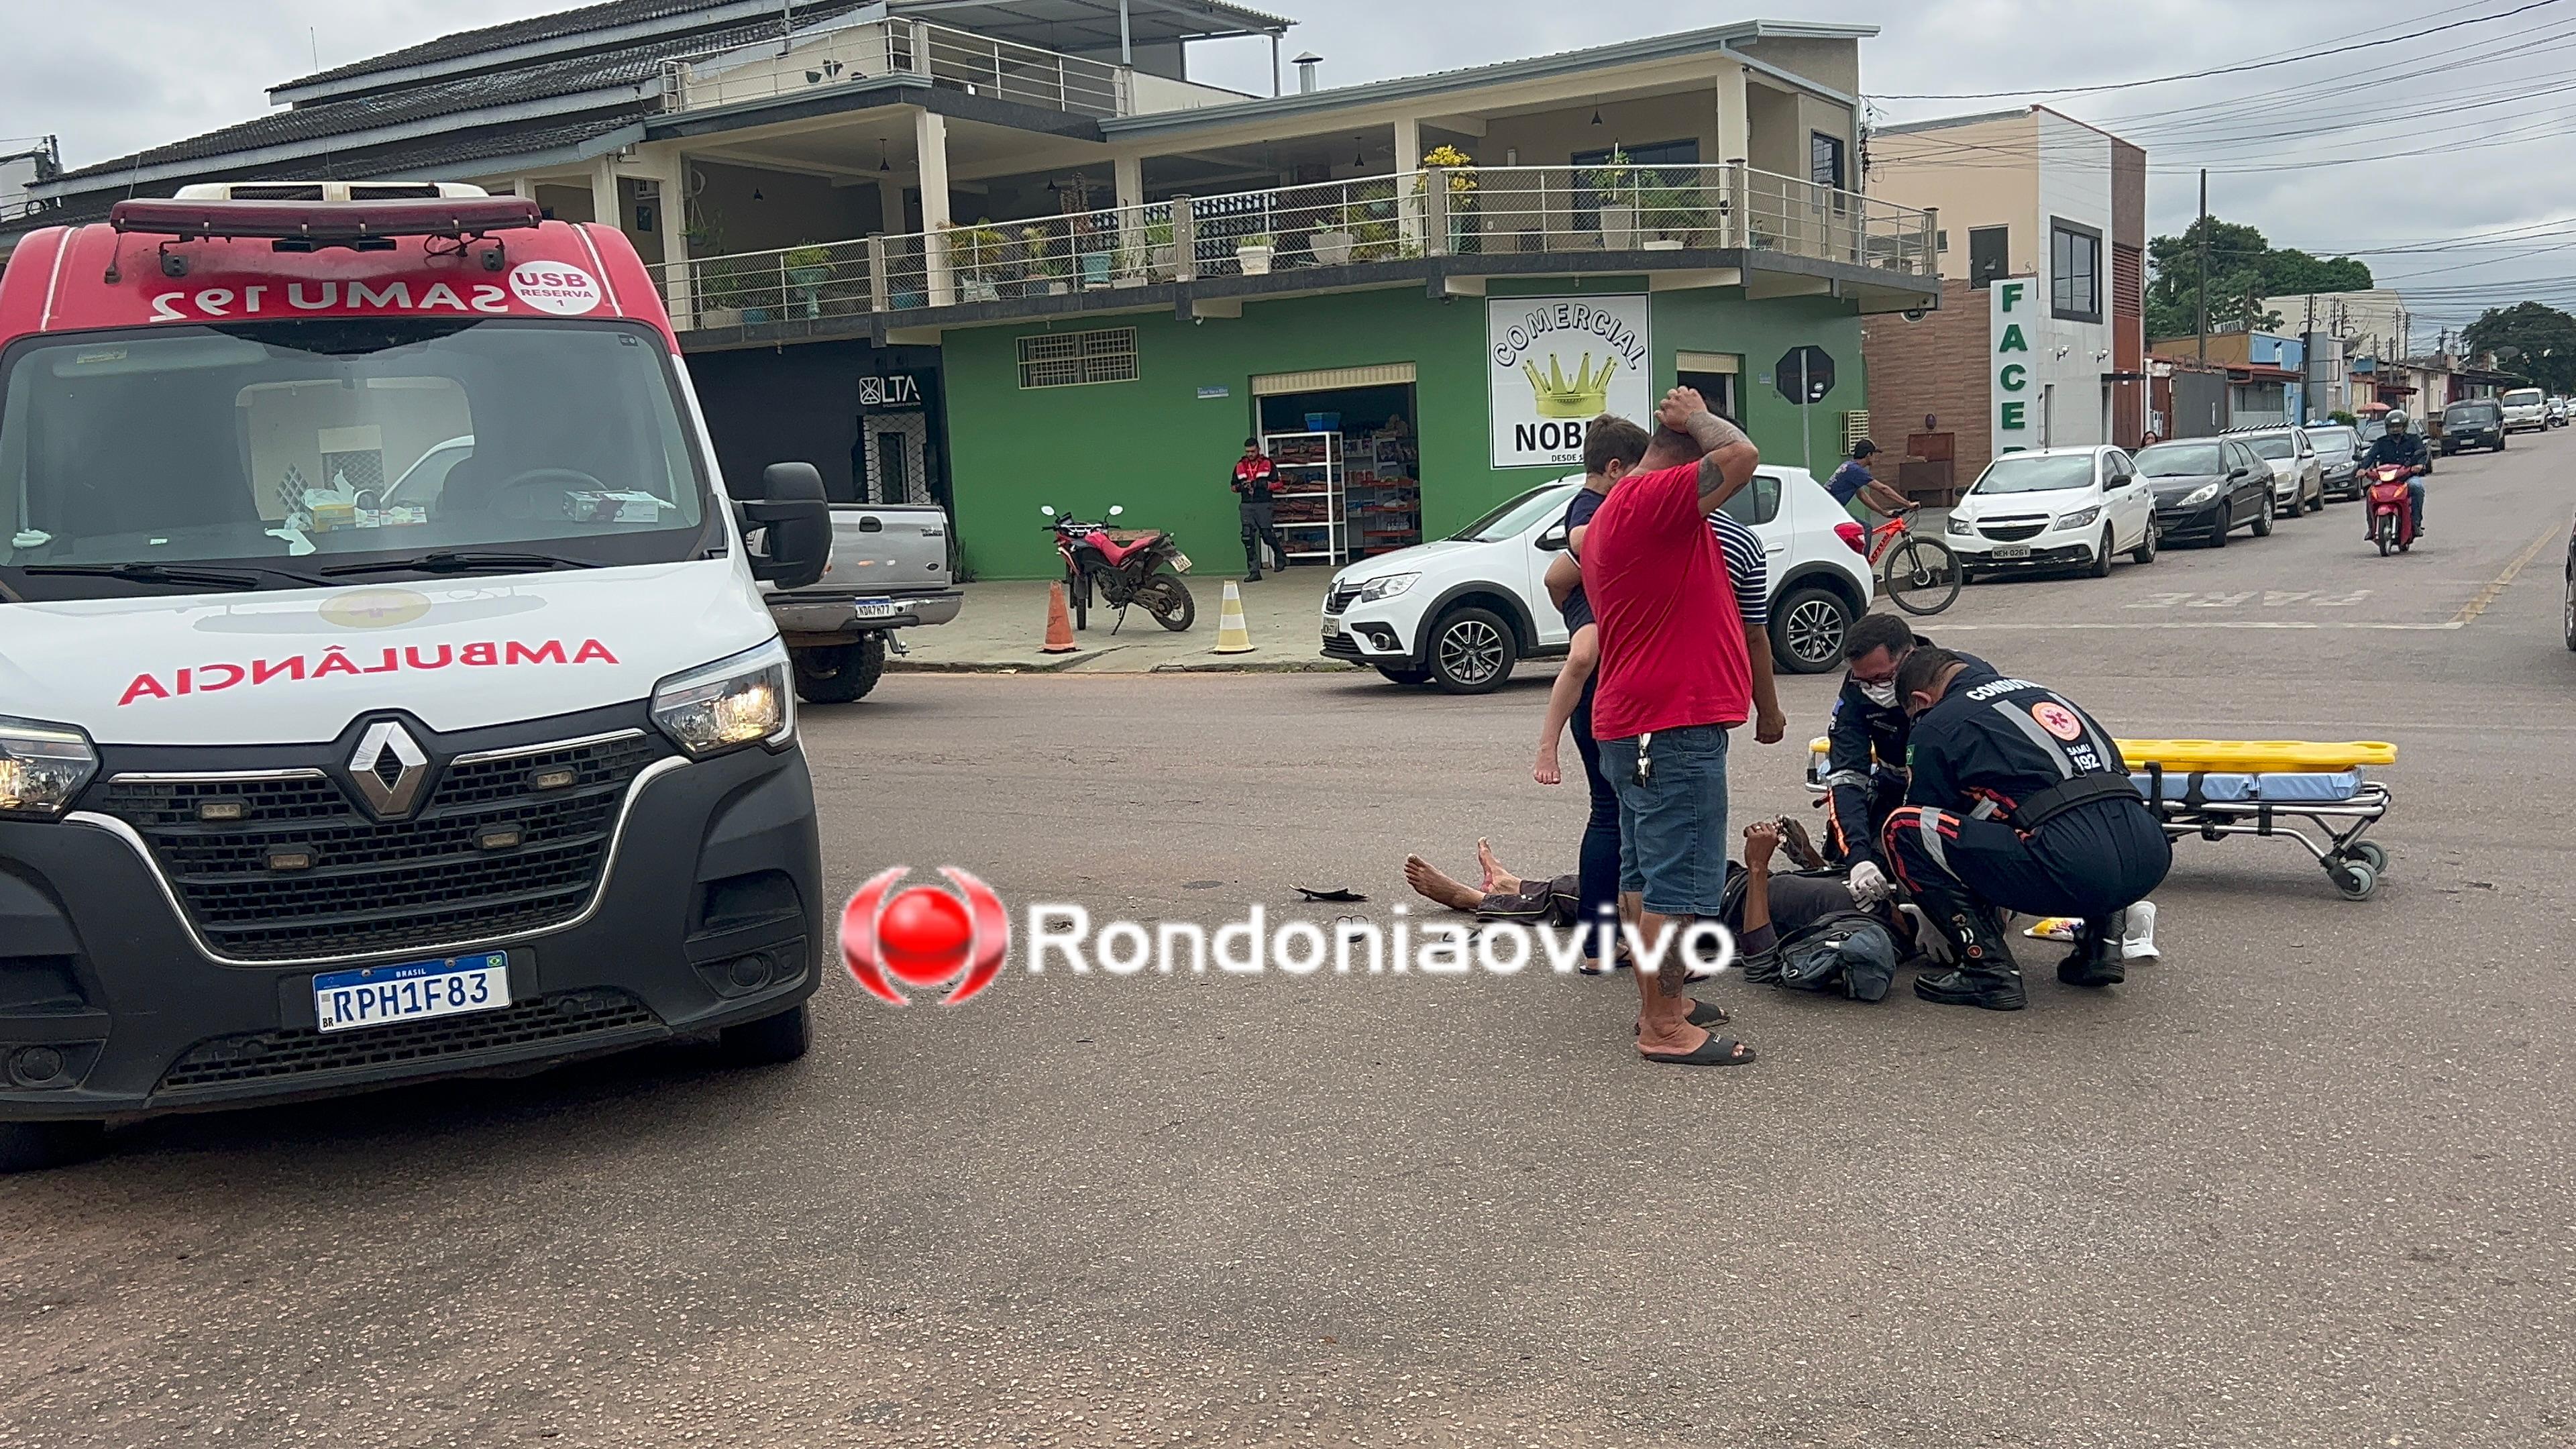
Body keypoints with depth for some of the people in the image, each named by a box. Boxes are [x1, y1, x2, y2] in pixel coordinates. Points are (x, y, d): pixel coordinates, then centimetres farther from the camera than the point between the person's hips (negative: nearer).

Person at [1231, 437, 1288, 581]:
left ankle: (1281, 556, 27)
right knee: (1248, 539, -6)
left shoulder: (1268, 464, 3)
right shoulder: (1240, 467, 14)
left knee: (1267, 535, -4)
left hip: (1263, 505, -3)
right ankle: (1254, 572, -4)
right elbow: (1234, 487, 20)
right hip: (1246, 506, 3)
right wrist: (1241, 486, -3)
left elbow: (1278, 484, 1)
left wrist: (1262, 484, -13)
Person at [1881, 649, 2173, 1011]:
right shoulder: (2041, 692, 31)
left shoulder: (1938, 723, 11)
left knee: (1903, 827, 2)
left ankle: (1989, 970, 2)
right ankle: (2102, 945, 22)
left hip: (2075, 867, -7)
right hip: (2152, 857, 7)